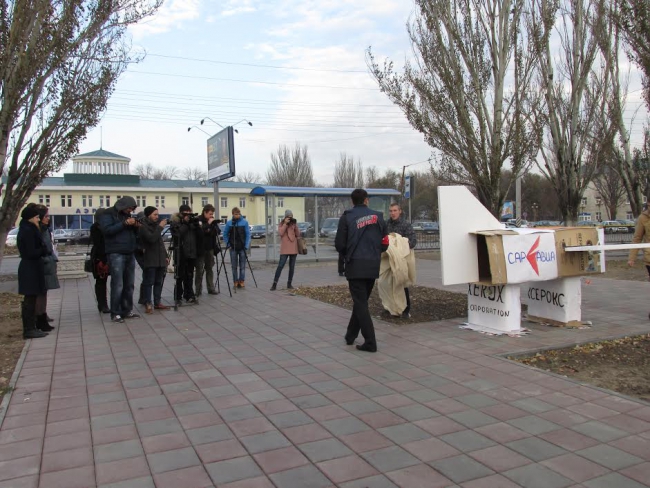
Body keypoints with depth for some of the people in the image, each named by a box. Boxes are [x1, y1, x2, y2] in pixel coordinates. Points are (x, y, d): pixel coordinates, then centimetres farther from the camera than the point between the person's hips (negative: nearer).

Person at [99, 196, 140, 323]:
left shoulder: (127, 215, 19)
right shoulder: (108, 214, -1)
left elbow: (133, 233, 24)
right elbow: (107, 229, -16)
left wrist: (136, 226, 3)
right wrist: (124, 223, -20)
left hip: (130, 254, 7)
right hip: (116, 254, -7)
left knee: (129, 285, 9)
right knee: (118, 285, -8)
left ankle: (127, 310, 17)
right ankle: (115, 313, -2)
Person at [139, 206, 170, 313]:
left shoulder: (155, 225, 18)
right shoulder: (143, 227, -7)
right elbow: (151, 238, -23)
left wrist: (165, 256, 18)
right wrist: (160, 227, -17)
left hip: (160, 260, 8)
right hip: (149, 261, -8)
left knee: (159, 282, 10)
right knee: (148, 282, -4)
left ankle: (157, 302, 16)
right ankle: (148, 304, -1)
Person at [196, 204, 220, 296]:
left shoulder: (212, 220, 8)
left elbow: (218, 232, 9)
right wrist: (208, 224, -23)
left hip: (210, 248, 5)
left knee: (209, 268, 8)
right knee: (200, 270, -4)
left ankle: (211, 288, 12)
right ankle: (198, 290, 2)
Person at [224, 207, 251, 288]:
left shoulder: (244, 222, -3)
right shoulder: (229, 223, 0)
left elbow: (248, 234, -2)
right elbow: (225, 234, 7)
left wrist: (246, 246, -8)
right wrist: (228, 244, -1)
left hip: (242, 247, -1)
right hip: (233, 248, 1)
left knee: (242, 266, 2)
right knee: (234, 266, 5)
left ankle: (242, 281, 10)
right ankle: (235, 281, 12)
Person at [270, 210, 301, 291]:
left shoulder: (293, 224, 11)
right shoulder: (281, 224, 4)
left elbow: (298, 234, 3)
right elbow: (280, 233, -14)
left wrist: (295, 225, -7)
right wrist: (285, 223, -15)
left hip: (293, 249, 4)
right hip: (285, 249, -4)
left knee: (292, 267, 6)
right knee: (280, 266, -10)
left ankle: (289, 283, 15)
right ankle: (275, 284, -9)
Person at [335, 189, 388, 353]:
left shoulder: (347, 217, -2)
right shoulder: (378, 216, 7)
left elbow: (339, 244, -6)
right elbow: (384, 243, 6)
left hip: (355, 265, -4)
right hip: (373, 266, 4)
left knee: (361, 304, -1)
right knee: (361, 301, 18)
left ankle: (370, 342, -4)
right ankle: (350, 335, 28)